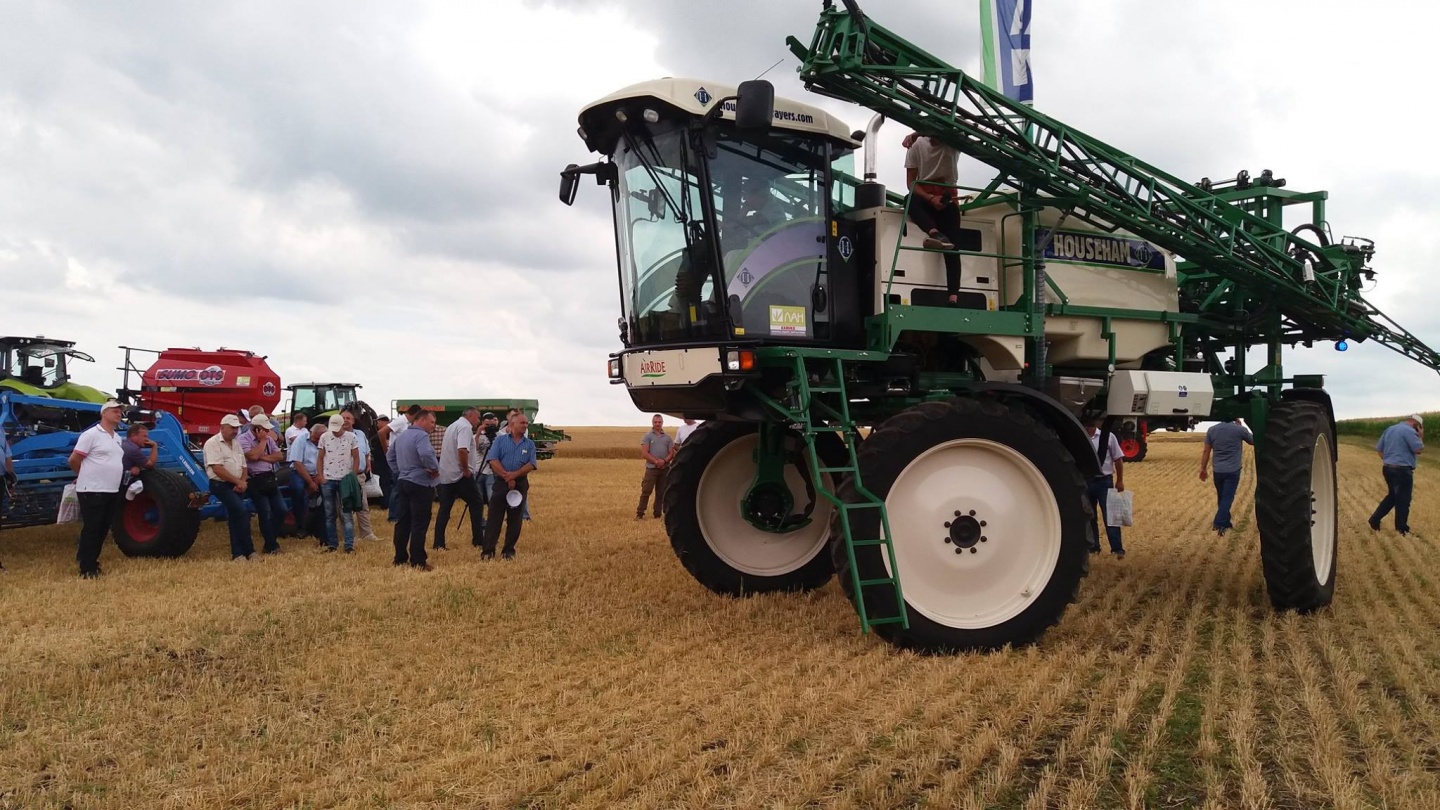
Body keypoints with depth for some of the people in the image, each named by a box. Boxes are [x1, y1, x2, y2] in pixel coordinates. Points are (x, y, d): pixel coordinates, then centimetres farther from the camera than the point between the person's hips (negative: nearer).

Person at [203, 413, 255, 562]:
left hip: (236, 486, 8)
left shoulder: (236, 444, 14)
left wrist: (242, 482, -4)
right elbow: (217, 469, -19)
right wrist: (238, 481, -17)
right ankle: (248, 551, -15)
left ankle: (237, 553, 10)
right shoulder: (213, 443, -10)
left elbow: (244, 467, 16)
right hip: (221, 485, -8)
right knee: (241, 511, -21)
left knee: (236, 516, 6)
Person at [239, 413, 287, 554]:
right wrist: (263, 440, -12)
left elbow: (280, 456, 4)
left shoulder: (268, 439, 13)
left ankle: (270, 539, 18)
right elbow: (253, 456, -22)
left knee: (280, 509, 3)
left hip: (270, 479, 7)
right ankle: (271, 546, 3)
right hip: (255, 480, -7)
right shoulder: (243, 439, -7)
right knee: (265, 512, -7)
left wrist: (263, 457, -11)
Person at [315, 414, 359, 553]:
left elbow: (356, 458, 3)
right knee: (329, 514, 7)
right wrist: (321, 477, 0)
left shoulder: (351, 437, -1)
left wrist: (352, 477, -5)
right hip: (328, 480, 2)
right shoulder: (324, 437, 4)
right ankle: (332, 544, 14)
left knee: (346, 514, -3)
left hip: (345, 480, -2)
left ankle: (349, 545, -3)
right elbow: (320, 458, 9)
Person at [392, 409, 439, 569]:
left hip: (402, 482, 9)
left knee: (402, 521, 12)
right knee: (419, 524, -5)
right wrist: (435, 469, -18)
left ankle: (400, 558, 16)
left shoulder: (400, 436, 15)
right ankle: (418, 561, -4)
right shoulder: (421, 435, -16)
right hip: (420, 484, -9)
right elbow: (426, 454, -33)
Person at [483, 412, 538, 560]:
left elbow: (531, 464, -3)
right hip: (501, 482, -2)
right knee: (494, 517, -4)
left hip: (520, 484, 2)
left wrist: (514, 475, -16)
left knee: (515, 520, 6)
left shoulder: (529, 444, 9)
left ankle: (509, 551, 14)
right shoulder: (500, 440, 4)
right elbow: (493, 460, -7)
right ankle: (488, 550, -2)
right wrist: (506, 477, -14)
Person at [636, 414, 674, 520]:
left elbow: (671, 453, 7)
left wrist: (664, 461, -13)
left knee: (661, 492, 7)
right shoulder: (647, 436, 2)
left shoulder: (667, 437, 12)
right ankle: (639, 514, -5)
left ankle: (658, 514, 14)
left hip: (665, 469, 4)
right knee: (646, 491, -7)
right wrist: (656, 461, -16)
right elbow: (644, 453, -6)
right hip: (651, 468, -3)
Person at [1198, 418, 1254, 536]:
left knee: (1221, 498, 16)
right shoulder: (1240, 429, -9)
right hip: (1233, 471, -3)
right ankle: (1219, 523, -14)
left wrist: (1203, 469, 9)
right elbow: (1253, 442, 9)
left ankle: (1225, 523, 25)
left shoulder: (1212, 430, 0)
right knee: (1227, 498, -3)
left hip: (1218, 471, 3)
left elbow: (1206, 451, 2)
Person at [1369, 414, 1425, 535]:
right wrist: (1421, 436, 0)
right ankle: (1401, 530, 13)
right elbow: (1419, 450, -13)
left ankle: (1374, 521, 17)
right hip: (1402, 470, -8)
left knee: (1392, 496, 21)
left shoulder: (1389, 429, 12)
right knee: (1403, 501, 4)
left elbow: (1379, 448, 15)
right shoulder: (1409, 431, -14)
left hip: (1388, 468, 8)